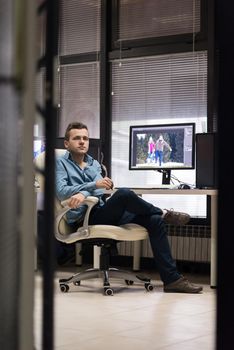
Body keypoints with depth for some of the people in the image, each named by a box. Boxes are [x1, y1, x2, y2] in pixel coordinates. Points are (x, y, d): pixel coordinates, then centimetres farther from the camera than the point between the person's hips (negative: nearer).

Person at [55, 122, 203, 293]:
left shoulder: (94, 164, 22)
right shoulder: (60, 163, 7)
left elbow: (97, 190, 2)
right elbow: (61, 192, -12)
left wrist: (83, 193, -23)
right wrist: (94, 185, -22)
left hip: (101, 213, 6)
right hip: (83, 219, -6)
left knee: (155, 221, -12)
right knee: (124, 194, -32)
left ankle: (172, 279, -16)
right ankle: (163, 213, -3)